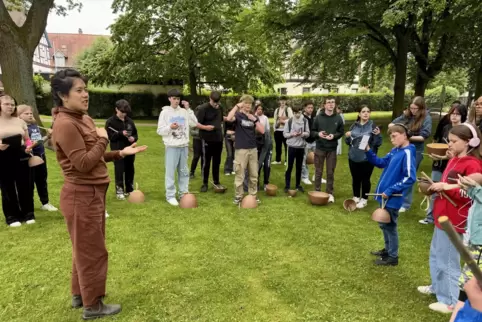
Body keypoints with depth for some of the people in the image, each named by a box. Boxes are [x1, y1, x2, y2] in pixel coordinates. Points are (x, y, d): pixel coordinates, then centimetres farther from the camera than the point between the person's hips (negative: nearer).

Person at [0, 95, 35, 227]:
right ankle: (12, 217, 15)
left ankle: (28, 214, 16)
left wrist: (29, 147, -6)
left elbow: (27, 140, 14)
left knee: (25, 186, 5)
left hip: (21, 157, 2)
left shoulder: (20, 121, 10)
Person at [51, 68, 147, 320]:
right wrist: (103, 140, -13)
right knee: (92, 251, 3)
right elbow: (83, 163, -24)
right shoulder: (65, 124, -20)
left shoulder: (83, 118, 10)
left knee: (86, 249, 21)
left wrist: (121, 153, 5)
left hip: (91, 193, 10)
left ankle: (79, 294, 38)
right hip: (81, 196, -10)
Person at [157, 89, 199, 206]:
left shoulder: (184, 111, 7)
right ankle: (170, 196, 7)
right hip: (172, 147, -4)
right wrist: (170, 127, -21)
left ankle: (184, 193, 22)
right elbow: (160, 131, -4)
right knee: (170, 172, -1)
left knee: (184, 171, 11)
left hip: (184, 146, 4)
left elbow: (194, 123, 0)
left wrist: (188, 109, -2)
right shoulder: (165, 112, -2)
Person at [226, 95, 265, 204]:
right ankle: (238, 196, 12)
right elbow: (229, 118, -27)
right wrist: (237, 106, -20)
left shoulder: (254, 117, 12)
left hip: (253, 149, 5)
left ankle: (253, 195, 23)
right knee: (240, 175, 0)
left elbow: (262, 131, 1)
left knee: (254, 175, 11)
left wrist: (255, 120, -9)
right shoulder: (238, 115, -2)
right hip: (241, 149, -5)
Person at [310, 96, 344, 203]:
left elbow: (341, 132, 5)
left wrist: (334, 136, -14)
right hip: (320, 148, 0)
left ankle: (330, 193, 19)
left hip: (332, 149, 1)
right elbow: (312, 131, 3)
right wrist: (318, 134, -18)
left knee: (330, 172, 8)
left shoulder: (338, 118, 0)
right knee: (318, 172, 9)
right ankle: (317, 192, 21)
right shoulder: (318, 117, -2)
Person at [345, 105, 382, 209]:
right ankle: (356, 197, 31)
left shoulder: (373, 126, -7)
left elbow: (378, 143, -8)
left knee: (365, 179, 6)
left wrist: (377, 135, -24)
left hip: (367, 158, -4)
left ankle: (364, 199, 21)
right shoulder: (354, 126, 5)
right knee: (355, 178, 15)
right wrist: (347, 137, -9)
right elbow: (348, 142, 11)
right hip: (353, 157, 4)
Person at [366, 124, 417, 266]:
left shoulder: (407, 153, -19)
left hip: (393, 198, -8)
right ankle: (388, 249, 38)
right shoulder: (395, 151, 7)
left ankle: (393, 257, 22)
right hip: (385, 195, 8)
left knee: (390, 226, 6)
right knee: (384, 225, 21)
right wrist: (368, 151, -1)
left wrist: (390, 190, -22)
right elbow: (381, 163, 13)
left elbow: (410, 178, -24)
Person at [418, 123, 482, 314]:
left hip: (455, 221, -9)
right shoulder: (454, 160, 10)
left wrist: (445, 187, -26)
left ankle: (450, 301, 19)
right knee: (436, 255, 22)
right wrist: (435, 187, 1)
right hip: (443, 217, 10)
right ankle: (437, 286, 41)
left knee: (448, 261, 3)